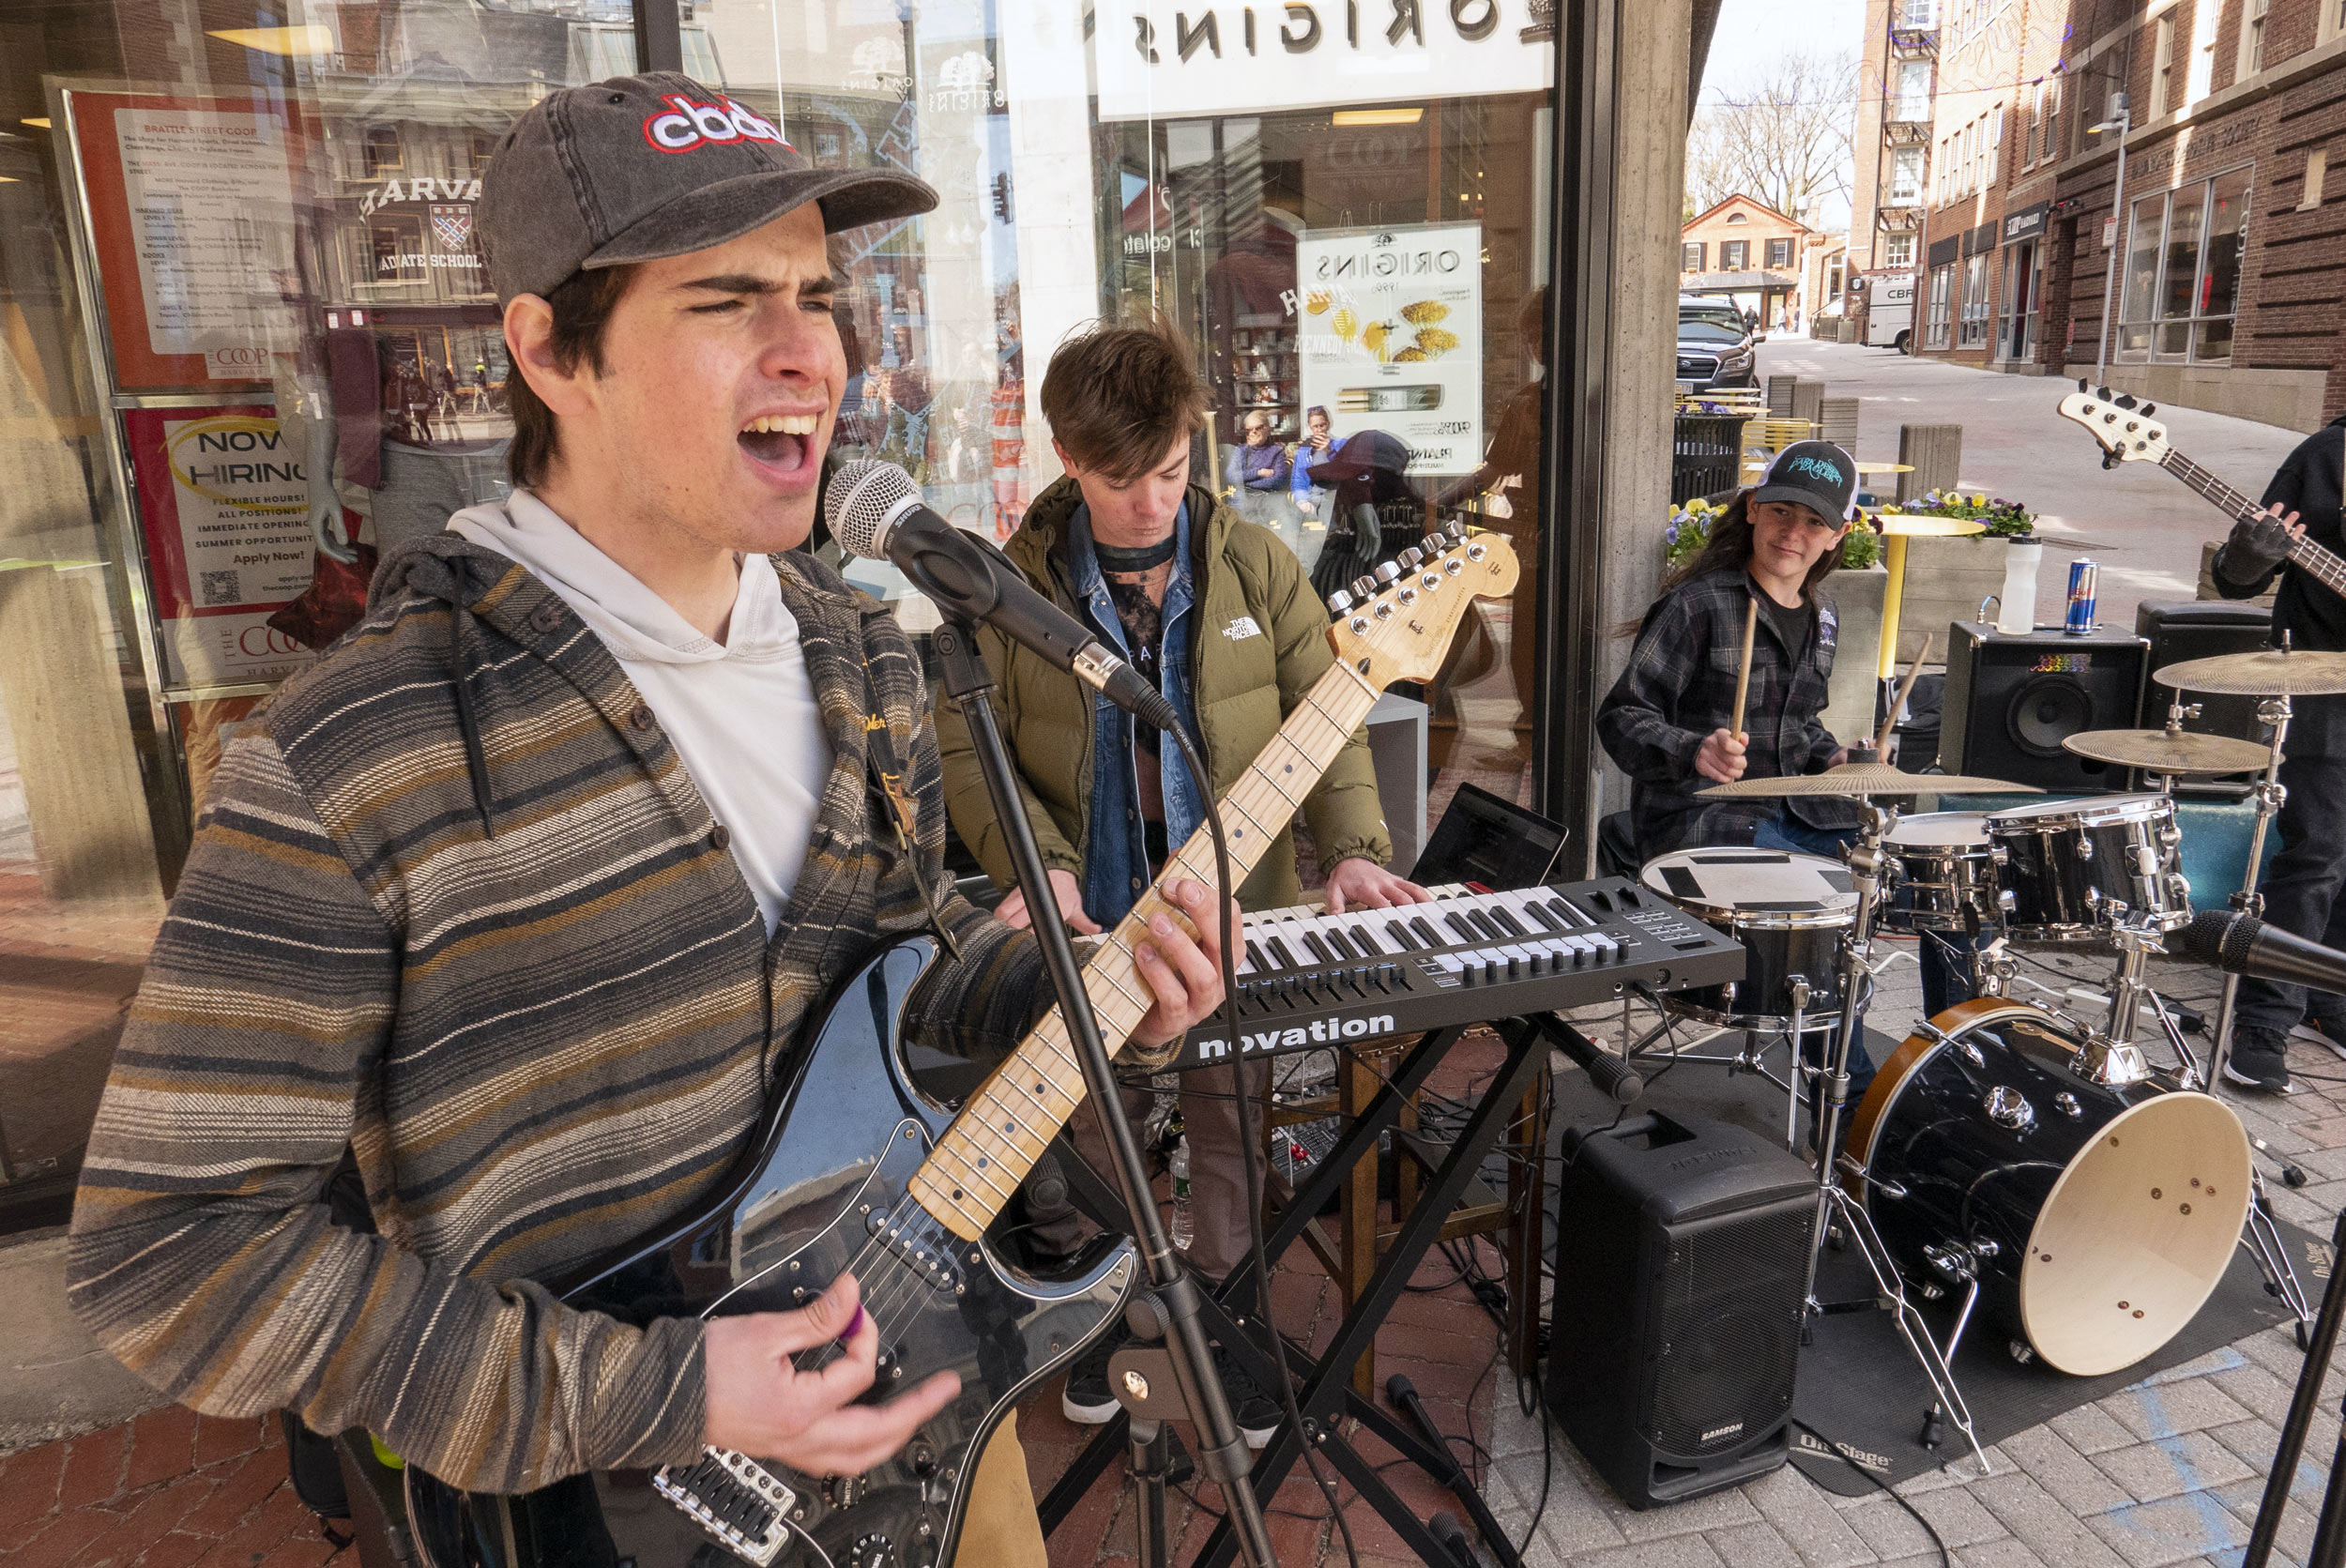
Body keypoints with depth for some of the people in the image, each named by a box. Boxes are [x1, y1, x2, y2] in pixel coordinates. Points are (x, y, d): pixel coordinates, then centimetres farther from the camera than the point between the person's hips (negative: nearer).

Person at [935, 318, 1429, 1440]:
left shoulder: (1254, 567, 0)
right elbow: (965, 747, -3)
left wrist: (1352, 846, -13)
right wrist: (1037, 863, -18)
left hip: (1235, 914, 1)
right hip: (1087, 927, -1)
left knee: (1230, 1133, 12)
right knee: (1084, 1138, 13)